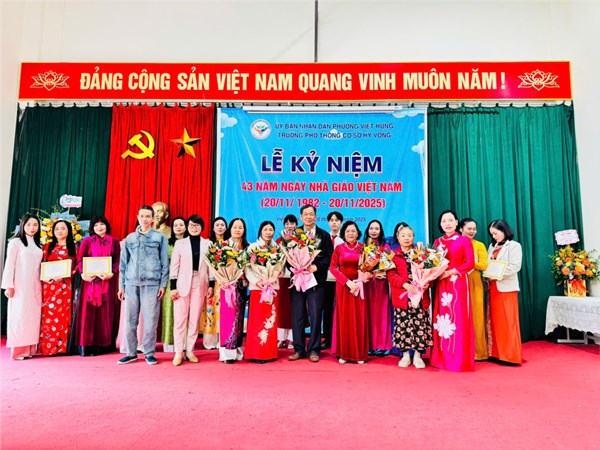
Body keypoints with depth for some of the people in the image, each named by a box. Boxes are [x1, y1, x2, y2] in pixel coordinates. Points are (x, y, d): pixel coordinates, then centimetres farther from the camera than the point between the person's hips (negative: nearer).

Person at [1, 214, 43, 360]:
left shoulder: (38, 245, 16)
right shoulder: (15, 242, 0)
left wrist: (42, 284, 8)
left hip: (35, 287, 5)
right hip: (20, 287, -5)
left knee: (33, 316, 3)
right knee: (19, 316, -3)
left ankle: (30, 348, 7)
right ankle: (18, 350, 3)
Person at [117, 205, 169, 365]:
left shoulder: (160, 237, 6)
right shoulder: (130, 238, 13)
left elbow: (165, 263, 3)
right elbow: (123, 263, 13)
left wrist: (163, 284, -3)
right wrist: (121, 286, 8)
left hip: (151, 284, -2)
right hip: (131, 284, 3)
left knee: (150, 320, -1)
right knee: (130, 320, 6)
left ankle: (149, 353, 11)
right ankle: (131, 353, 18)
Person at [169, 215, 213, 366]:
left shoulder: (208, 244, 8)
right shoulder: (180, 243, 6)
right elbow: (174, 266, 2)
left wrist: (211, 285, 1)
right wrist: (173, 287, -4)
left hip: (200, 285, 1)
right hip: (182, 284, -1)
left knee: (195, 319, 5)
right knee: (180, 319, 0)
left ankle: (190, 351, 14)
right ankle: (178, 353, 7)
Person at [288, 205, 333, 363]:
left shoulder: (324, 235, 7)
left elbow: (330, 256, 0)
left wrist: (317, 266, -15)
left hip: (316, 280, -1)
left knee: (315, 316, 2)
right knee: (297, 316, 6)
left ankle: (313, 350, 13)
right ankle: (299, 349, 16)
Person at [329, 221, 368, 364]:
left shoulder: (363, 248, 4)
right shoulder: (339, 248, 3)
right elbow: (332, 267, -4)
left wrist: (358, 283, -13)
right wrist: (347, 282, -14)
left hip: (359, 286, 0)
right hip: (343, 286, 0)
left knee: (359, 319, 2)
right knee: (344, 319, 3)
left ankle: (359, 354, 11)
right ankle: (344, 353, 10)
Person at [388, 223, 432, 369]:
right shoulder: (393, 255, 6)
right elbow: (391, 275, -4)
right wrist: (405, 284, -18)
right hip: (402, 296, -1)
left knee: (420, 324, 1)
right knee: (403, 325, 2)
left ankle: (417, 355, 14)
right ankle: (405, 355, 15)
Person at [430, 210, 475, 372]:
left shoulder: (464, 240, 1)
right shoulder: (437, 242, 14)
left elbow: (470, 263, -7)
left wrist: (450, 272, -15)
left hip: (458, 284, -4)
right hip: (441, 284, 4)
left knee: (458, 319, -4)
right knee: (442, 319, 5)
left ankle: (460, 359, 4)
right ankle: (442, 357, 13)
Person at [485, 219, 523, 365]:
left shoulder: (514, 246, 1)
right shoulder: (492, 247, 19)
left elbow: (515, 266, -11)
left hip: (506, 287, -6)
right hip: (493, 287, 6)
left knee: (508, 321, -5)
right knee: (495, 320, 6)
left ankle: (511, 355, 1)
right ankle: (497, 352, 12)